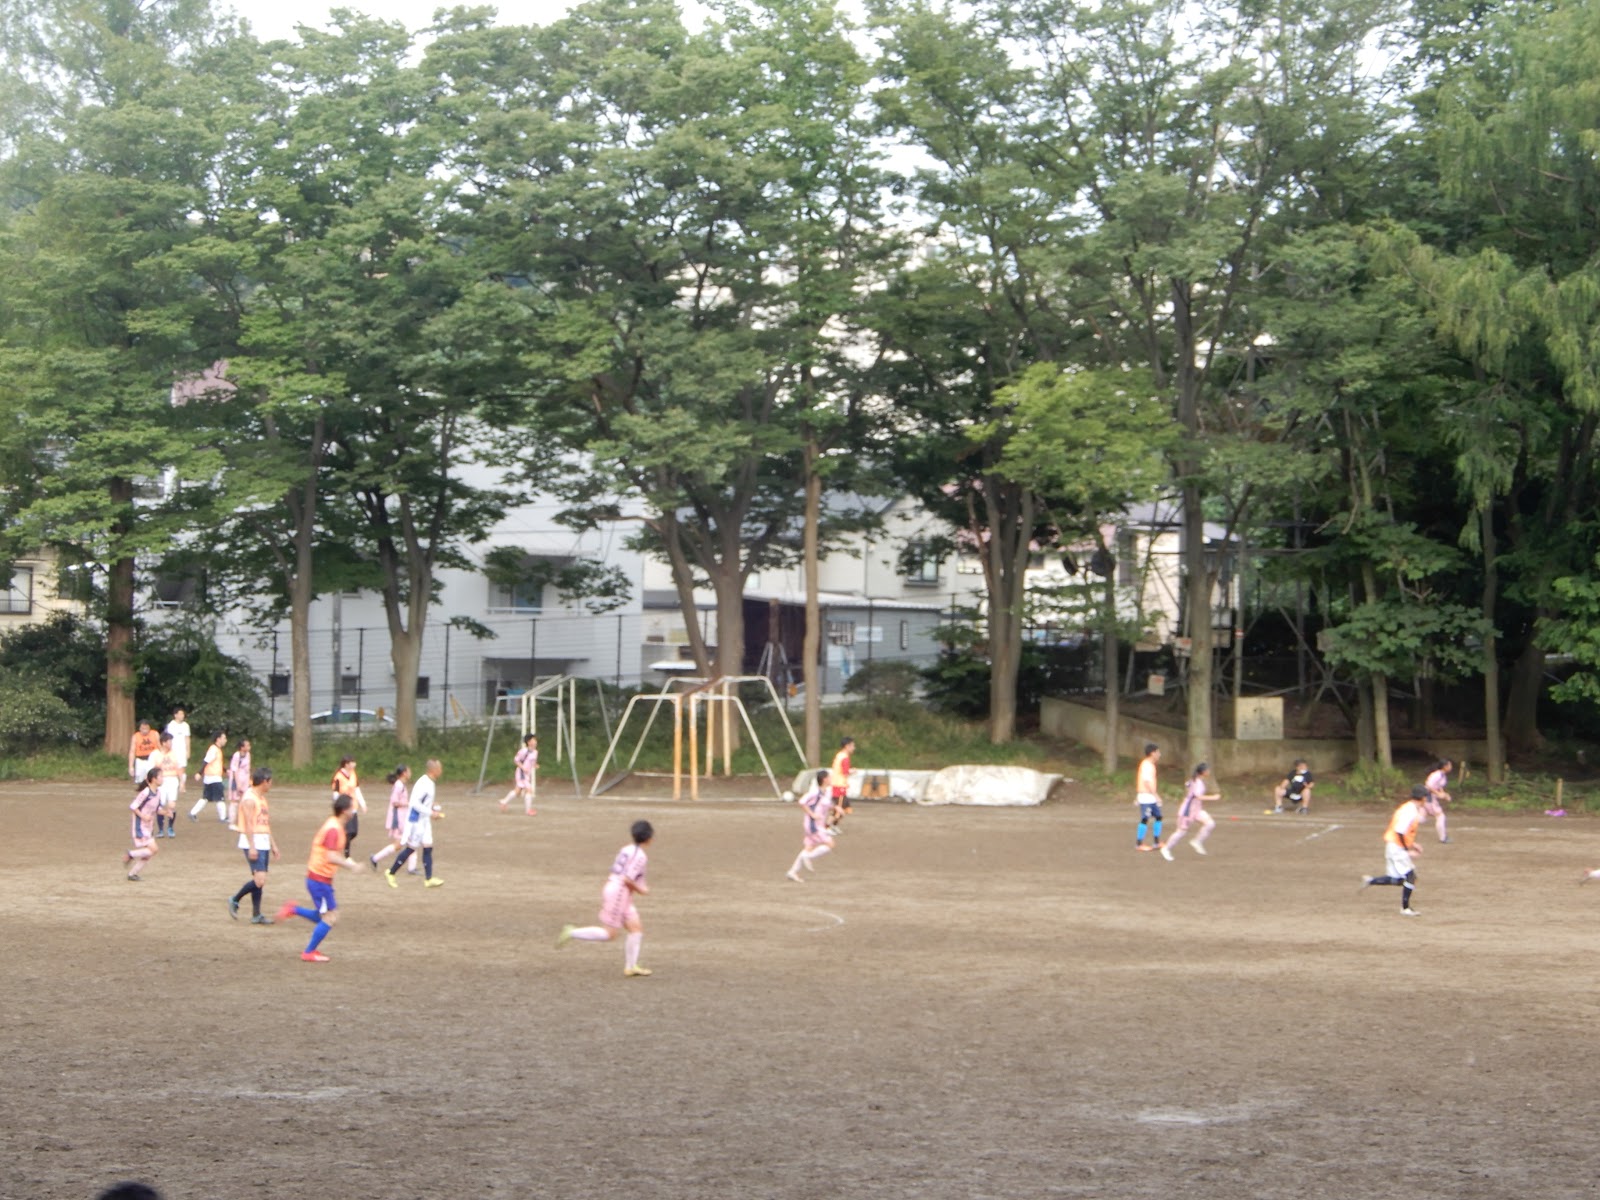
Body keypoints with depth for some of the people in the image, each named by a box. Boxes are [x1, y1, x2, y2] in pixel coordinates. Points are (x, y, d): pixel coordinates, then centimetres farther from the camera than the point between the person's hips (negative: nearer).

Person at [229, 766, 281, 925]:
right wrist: (251, 847, -23)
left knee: (259, 880, 9)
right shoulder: (249, 799, -12)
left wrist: (273, 845, 21)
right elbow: (248, 824, -18)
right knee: (260, 879, -16)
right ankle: (235, 900, 1)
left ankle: (256, 915, 12)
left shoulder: (262, 798, 18)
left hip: (264, 843, 9)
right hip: (253, 843, -9)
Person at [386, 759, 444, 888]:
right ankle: (391, 873, 12)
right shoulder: (423, 783, -21)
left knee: (428, 848, 5)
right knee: (411, 848, -1)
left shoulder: (431, 783, 9)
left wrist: (435, 808, 9)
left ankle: (428, 879, 6)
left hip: (424, 820, 9)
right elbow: (415, 802, -26)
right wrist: (430, 812, -24)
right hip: (416, 820, -9)